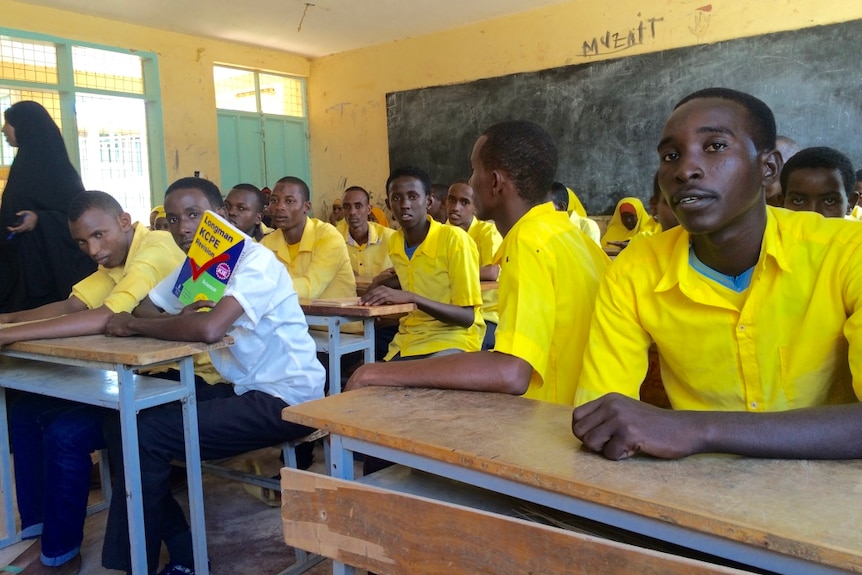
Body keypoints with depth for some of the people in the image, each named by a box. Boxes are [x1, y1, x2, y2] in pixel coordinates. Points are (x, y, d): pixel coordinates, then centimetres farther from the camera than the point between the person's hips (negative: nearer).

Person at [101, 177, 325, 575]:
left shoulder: (255, 260, -18)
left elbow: (209, 328, -33)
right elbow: (140, 312, 7)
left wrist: (134, 326, -17)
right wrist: (180, 315, -16)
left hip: (285, 400, -9)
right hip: (241, 390, 9)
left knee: (143, 435, -16)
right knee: (122, 423, 2)